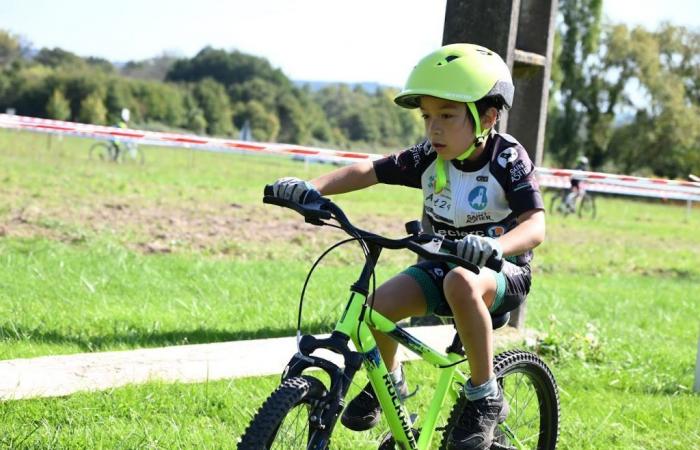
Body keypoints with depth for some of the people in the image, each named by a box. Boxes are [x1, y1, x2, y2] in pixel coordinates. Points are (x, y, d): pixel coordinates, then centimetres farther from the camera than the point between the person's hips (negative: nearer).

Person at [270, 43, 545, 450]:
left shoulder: (508, 159, -19)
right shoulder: (429, 157, -6)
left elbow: (535, 225, -30)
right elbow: (368, 171, -10)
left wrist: (496, 245, -52)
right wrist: (312, 187, -27)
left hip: (503, 271, -5)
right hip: (441, 263, 5)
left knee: (461, 283, -40)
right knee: (378, 304, -20)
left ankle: (485, 397, -24)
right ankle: (388, 381, 12)